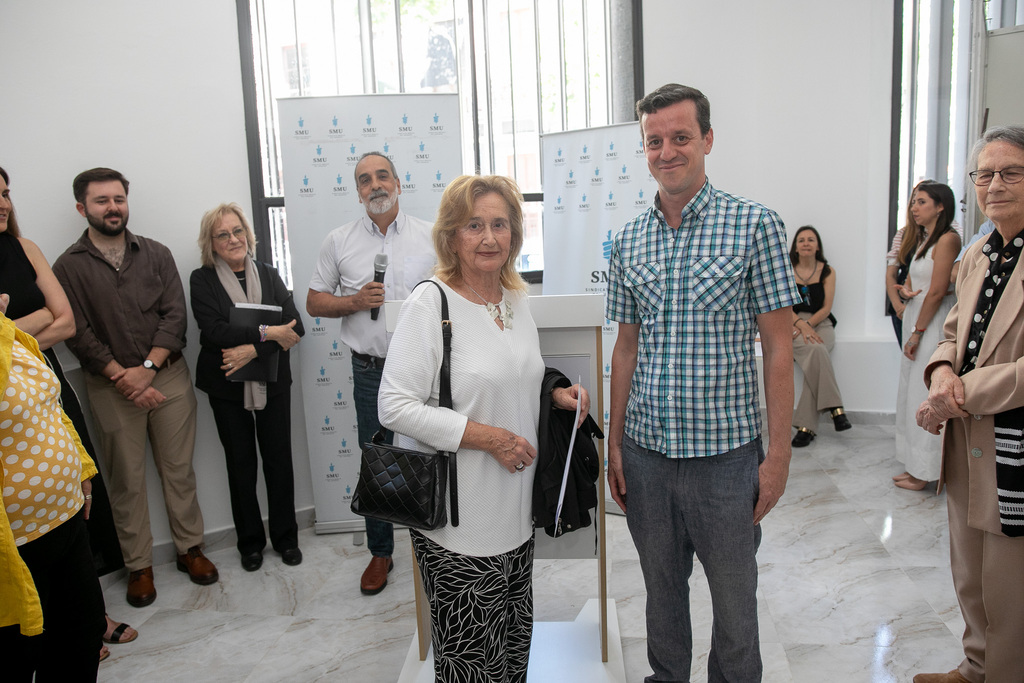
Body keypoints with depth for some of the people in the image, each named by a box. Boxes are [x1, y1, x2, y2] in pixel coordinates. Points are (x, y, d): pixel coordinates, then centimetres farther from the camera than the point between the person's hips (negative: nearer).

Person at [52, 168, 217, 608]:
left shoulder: (156, 254, 5)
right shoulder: (69, 267, 0)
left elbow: (175, 314, -3)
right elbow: (78, 333, -6)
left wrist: (147, 368, -13)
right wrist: (122, 377, -14)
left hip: (168, 376, 2)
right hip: (110, 386, -1)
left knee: (179, 469, 8)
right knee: (127, 480, 7)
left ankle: (189, 548, 23)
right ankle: (138, 565, 19)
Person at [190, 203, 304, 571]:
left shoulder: (269, 275, 5)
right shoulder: (202, 280, -2)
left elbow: (293, 326, -6)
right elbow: (214, 331, -16)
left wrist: (252, 350, -19)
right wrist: (267, 333, -20)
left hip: (272, 381, 2)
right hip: (227, 385, -1)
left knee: (279, 458, 6)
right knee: (241, 462, 9)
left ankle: (286, 536, 22)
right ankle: (250, 541, 25)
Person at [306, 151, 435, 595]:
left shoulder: (431, 236, 3)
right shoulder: (339, 242, 5)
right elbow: (314, 302, 9)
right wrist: (355, 301, -9)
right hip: (371, 371, 1)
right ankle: (380, 552, 28)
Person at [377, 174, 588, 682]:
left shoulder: (517, 301, 7)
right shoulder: (429, 303, -15)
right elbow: (395, 407, -21)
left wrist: (557, 395, 1)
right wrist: (488, 437, -22)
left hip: (516, 509, 7)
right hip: (459, 521, -7)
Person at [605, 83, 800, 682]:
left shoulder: (755, 225, -7)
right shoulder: (628, 240, 5)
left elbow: (779, 348, -7)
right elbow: (627, 348, 10)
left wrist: (778, 454, -9)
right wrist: (614, 442, 8)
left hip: (725, 451, -3)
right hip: (645, 451, 4)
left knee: (734, 597, 14)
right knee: (661, 587, 20)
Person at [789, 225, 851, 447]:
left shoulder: (828, 271, 10)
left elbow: (826, 308, 3)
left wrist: (807, 325, -12)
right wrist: (801, 324, -17)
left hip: (821, 325, 1)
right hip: (793, 325, -1)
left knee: (814, 362, -32)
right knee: (816, 350, -36)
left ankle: (805, 426, -31)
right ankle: (835, 409, -33)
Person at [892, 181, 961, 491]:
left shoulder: (948, 239, -13)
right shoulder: (922, 238, 15)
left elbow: (937, 291, -16)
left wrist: (917, 333, -14)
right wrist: (906, 290, -3)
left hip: (932, 325, -9)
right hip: (915, 320, 9)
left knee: (925, 396, -4)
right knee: (912, 393, 11)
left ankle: (925, 471, 7)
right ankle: (915, 465, 20)